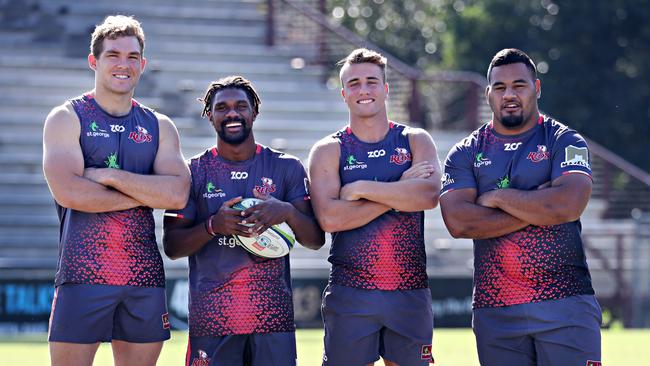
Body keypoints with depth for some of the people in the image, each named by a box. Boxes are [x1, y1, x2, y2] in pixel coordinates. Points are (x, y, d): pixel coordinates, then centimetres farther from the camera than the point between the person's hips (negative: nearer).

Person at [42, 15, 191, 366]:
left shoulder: (159, 127, 13)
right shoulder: (67, 118, 3)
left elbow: (178, 194, -3)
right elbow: (67, 191, -14)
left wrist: (110, 176, -10)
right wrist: (147, 194, -7)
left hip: (145, 276, 4)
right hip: (83, 271, -4)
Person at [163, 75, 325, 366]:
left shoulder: (286, 168, 8)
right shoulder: (194, 172, 5)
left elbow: (315, 240, 4)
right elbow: (171, 247, 1)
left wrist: (287, 212, -16)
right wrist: (213, 226, -16)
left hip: (274, 315, 1)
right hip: (211, 317, -1)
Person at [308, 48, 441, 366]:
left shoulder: (415, 141, 7)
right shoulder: (328, 151, 3)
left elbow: (429, 194, -13)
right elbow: (328, 217, -14)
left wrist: (361, 189, -13)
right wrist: (400, 190, -12)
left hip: (410, 292, 1)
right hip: (350, 293, -1)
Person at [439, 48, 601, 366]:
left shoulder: (564, 142, 4)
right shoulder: (466, 153, 10)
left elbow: (569, 205, -14)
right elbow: (458, 222, -7)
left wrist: (498, 198, -5)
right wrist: (537, 207, -9)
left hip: (565, 304, -2)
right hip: (495, 311, 2)